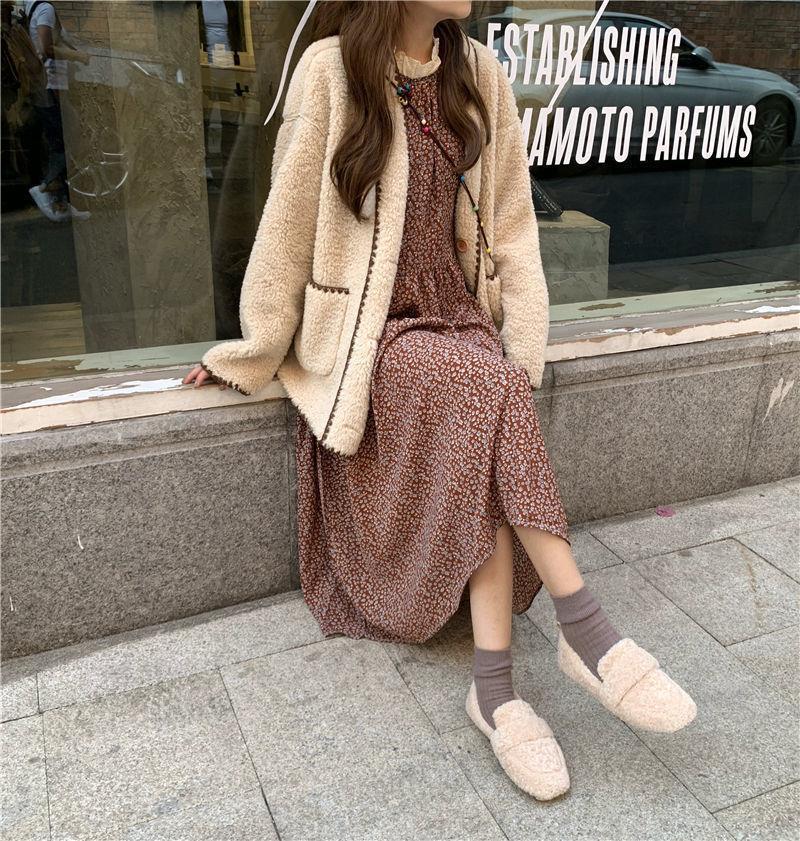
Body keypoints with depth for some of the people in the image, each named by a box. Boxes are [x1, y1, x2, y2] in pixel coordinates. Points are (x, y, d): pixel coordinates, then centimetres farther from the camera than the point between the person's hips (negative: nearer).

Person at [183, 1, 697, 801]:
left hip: (458, 321, 4)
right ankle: (585, 630, -22)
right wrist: (251, 357, 2)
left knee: (485, 438, -25)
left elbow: (509, 223, 5)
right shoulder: (334, 69, -8)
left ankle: (494, 686, -20)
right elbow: (288, 225, -5)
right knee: (490, 392, -30)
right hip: (368, 331, -4)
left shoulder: (476, 72, 4)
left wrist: (524, 347, -4)